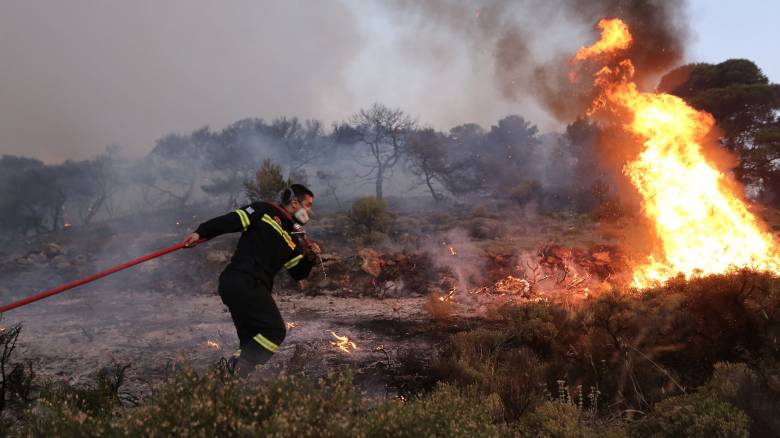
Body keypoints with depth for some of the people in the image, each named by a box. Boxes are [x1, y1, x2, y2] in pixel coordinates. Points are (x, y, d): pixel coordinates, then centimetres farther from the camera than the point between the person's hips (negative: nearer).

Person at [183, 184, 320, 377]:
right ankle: (237, 370, -14)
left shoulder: (294, 239, 22)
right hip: (242, 283, -9)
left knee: (251, 342, 11)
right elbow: (230, 221, -6)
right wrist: (201, 233, -15)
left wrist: (310, 258, 3)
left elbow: (298, 273, 21)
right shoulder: (265, 211, 1)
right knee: (275, 330, -12)